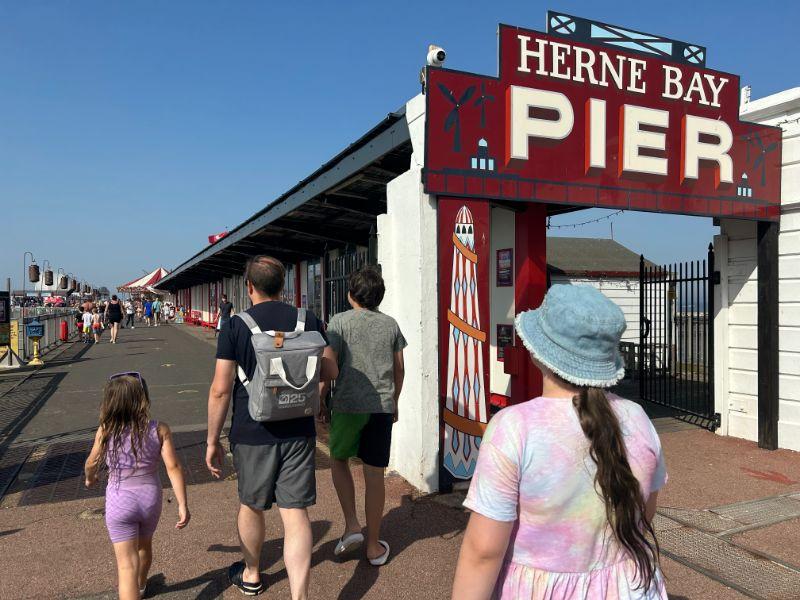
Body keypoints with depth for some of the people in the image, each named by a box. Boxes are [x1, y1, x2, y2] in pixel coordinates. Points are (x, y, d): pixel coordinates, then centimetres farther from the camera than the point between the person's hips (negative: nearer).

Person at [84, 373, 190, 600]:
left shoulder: (105, 432, -12)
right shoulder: (159, 430, -13)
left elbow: (91, 464, 3)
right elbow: (173, 467, -16)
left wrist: (90, 478, 27)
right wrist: (183, 505, -10)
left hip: (119, 503, -2)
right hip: (150, 498, 2)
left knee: (126, 564, 2)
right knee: (144, 545, 29)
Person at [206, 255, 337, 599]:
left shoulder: (235, 326, -9)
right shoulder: (309, 321, -3)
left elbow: (220, 390, -10)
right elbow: (330, 373, 4)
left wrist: (212, 441, 0)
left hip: (252, 434, -1)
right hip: (299, 432, 1)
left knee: (251, 506, 21)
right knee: (295, 512, 5)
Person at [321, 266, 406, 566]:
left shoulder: (340, 321, -4)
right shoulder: (390, 324, 7)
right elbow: (399, 369, 12)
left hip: (348, 405, -2)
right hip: (382, 406, 3)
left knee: (339, 460, 22)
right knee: (374, 474, 9)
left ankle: (351, 525, 13)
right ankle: (374, 546, 19)